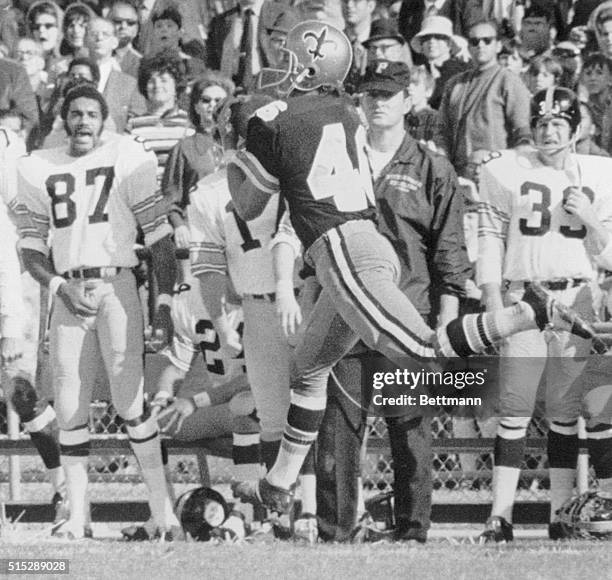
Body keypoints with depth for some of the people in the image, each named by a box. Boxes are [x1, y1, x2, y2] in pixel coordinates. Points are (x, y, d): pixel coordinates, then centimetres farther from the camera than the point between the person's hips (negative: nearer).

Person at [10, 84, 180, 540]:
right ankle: (77, 515, 4)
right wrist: (60, 287, -6)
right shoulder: (38, 169, 9)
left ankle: (162, 507, -4)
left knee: (130, 399, -10)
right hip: (68, 292, 3)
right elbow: (31, 248, 11)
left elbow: (159, 236, 0)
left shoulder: (128, 159, -1)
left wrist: (165, 301, -5)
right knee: (70, 407, 0)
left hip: (116, 284, -3)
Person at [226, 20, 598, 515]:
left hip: (340, 251, -9)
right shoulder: (348, 115, 16)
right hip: (373, 245, 9)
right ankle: (279, 485, 23)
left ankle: (531, 314, -27)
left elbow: (249, 208, 9)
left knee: (422, 352, -19)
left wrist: (233, 168, 28)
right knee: (310, 368, 18)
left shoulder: (273, 122, -3)